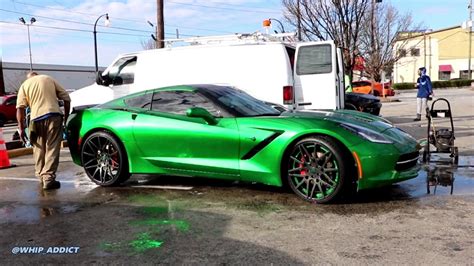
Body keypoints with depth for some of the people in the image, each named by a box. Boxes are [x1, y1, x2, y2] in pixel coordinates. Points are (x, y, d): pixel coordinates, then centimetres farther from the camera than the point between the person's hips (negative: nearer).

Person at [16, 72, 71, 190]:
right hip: (54, 116, -1)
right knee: (52, 148, -2)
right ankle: (48, 178, -9)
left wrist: (21, 128, 2)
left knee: (39, 148, 16)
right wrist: (66, 117, 18)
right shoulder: (49, 79, 18)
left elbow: (20, 108, 2)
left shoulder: (24, 85, 16)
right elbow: (66, 98, 12)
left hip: (37, 118, 1)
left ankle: (40, 175, 25)